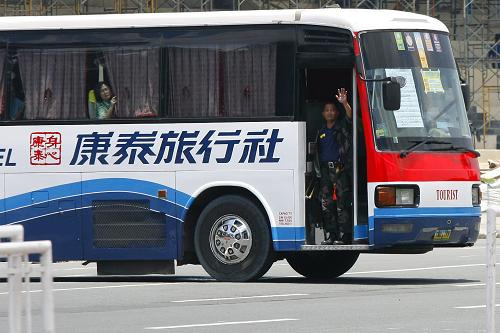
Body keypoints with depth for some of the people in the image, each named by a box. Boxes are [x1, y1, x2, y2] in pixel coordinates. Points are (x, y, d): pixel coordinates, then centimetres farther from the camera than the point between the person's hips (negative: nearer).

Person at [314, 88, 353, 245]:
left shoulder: (342, 126, 7)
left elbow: (350, 117, -14)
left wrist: (344, 103, -31)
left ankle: (344, 235, -11)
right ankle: (330, 235, 4)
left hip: (341, 168, -5)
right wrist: (318, 170, 18)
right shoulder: (321, 132, 21)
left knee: (343, 202, -9)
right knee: (326, 203, 1)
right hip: (325, 170, 5)